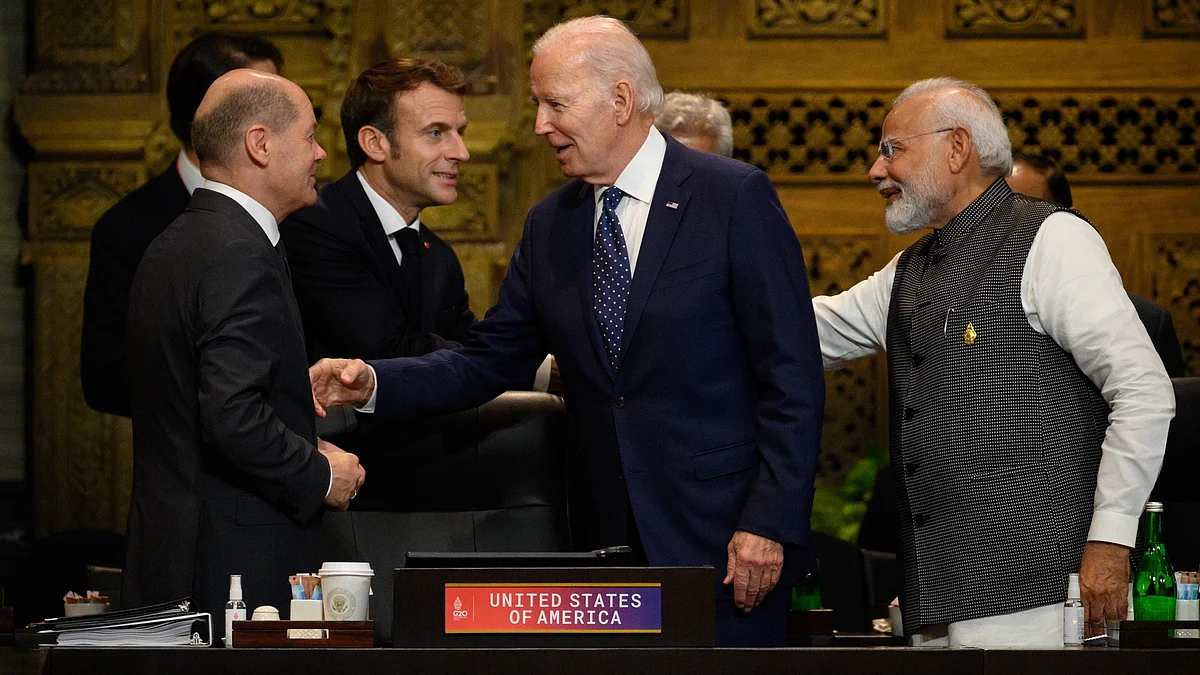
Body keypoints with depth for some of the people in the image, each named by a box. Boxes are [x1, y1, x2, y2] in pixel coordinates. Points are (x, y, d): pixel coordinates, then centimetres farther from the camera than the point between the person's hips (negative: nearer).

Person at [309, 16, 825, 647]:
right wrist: (373, 383, -4)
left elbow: (793, 377, -8)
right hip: (608, 544, 5)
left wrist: (770, 524, -14)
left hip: (721, 545, -5)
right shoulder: (550, 225, 11)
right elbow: (489, 360, 12)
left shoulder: (735, 197, -6)